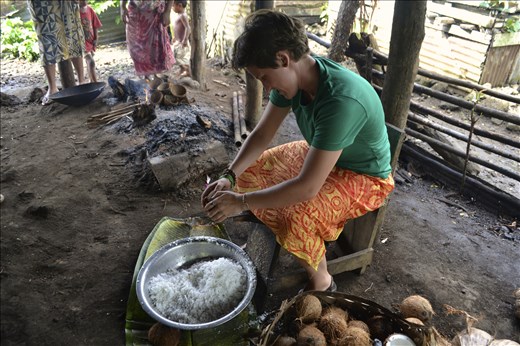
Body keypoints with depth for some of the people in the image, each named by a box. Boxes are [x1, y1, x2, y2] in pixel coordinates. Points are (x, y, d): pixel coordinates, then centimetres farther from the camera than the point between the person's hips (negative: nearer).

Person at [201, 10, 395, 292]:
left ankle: (321, 282, 1)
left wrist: (240, 202, -31)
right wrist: (229, 176, -19)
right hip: (320, 154, 8)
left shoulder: (341, 101, -39)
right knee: (249, 174, 4)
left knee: (296, 220, -30)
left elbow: (308, 187, -39)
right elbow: (262, 134, -6)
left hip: (364, 176, -7)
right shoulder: (293, 75, -15)